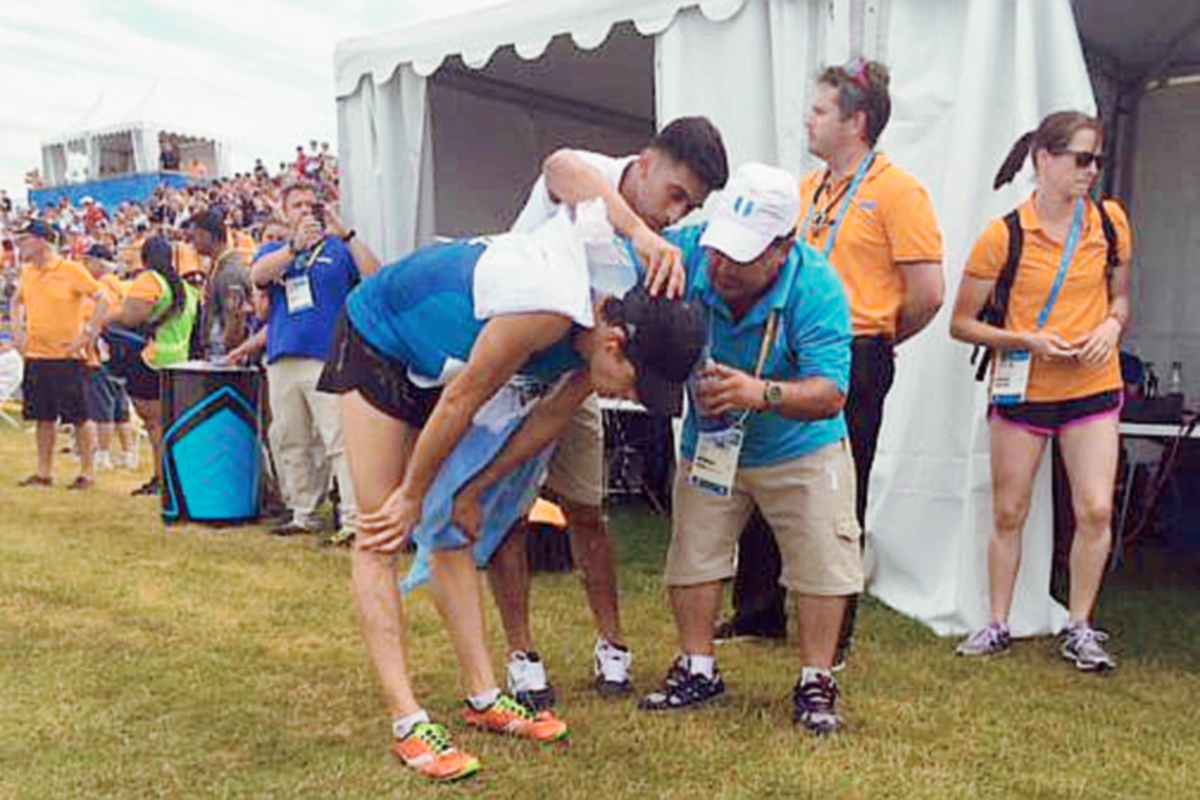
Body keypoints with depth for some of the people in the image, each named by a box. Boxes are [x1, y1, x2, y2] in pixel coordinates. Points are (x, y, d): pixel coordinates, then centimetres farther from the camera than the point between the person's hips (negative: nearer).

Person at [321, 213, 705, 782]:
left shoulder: (599, 328, -12)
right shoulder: (549, 309, -37)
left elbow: (548, 418, -1)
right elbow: (461, 403, -27)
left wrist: (471, 491, 1)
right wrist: (412, 496, -14)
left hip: (434, 360, 8)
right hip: (377, 340, -8)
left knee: (448, 531, 6)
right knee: (381, 536, -9)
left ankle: (483, 698, 10)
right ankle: (406, 721, -8)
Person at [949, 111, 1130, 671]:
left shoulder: (1111, 222, 1)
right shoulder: (1003, 236, -8)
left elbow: (1119, 295, 16)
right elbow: (962, 323, -4)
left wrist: (1111, 326, -6)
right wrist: (1026, 339, -17)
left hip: (1093, 388, 2)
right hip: (1021, 389, -2)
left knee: (1096, 510, -4)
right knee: (1008, 513, 8)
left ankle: (1079, 629, 14)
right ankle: (998, 625, 22)